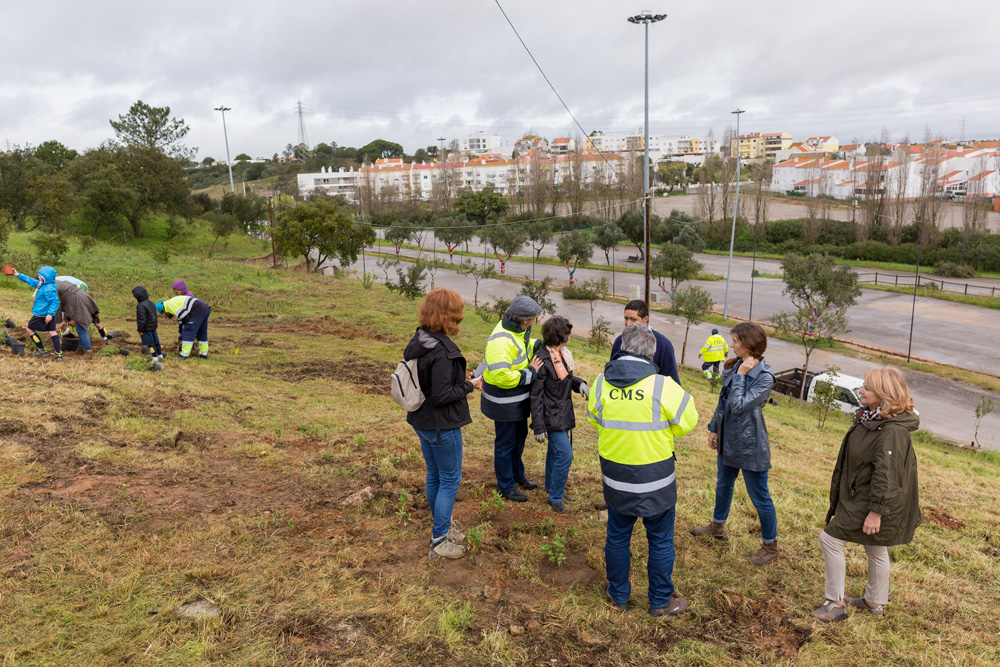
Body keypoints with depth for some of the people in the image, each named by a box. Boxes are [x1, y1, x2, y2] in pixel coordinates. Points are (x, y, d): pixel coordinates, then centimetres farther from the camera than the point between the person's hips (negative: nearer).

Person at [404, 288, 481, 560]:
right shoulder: (442, 350, -27)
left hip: (421, 421, 9)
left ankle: (442, 525, 39)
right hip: (441, 425, -9)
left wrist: (459, 386, 9)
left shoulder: (418, 341, 2)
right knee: (450, 479, 6)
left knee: (434, 475, 22)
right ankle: (440, 540, 15)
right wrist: (469, 385, -12)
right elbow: (442, 395, -25)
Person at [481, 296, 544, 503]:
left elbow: (525, 345, 18)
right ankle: (505, 486, 26)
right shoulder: (500, 341, -31)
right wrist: (530, 373, -25)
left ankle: (517, 475, 45)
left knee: (520, 435, 25)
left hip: (519, 399, 10)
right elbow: (501, 376, -35)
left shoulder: (518, 330, -1)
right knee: (505, 443, 7)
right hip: (504, 402, -10)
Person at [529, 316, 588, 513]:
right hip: (551, 416, -8)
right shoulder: (543, 359, -22)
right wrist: (538, 427, -18)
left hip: (563, 413, 8)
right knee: (565, 454, -9)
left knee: (555, 451, 21)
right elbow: (536, 396, -19)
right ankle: (555, 497, 6)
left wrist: (579, 383, -4)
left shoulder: (562, 354, 3)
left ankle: (551, 486, 39)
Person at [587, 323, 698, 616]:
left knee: (617, 536, 20)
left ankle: (618, 595, 36)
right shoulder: (662, 386, -20)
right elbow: (688, 421, -6)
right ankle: (661, 601, 31)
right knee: (660, 540, 15)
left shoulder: (601, 382, -8)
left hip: (615, 476, 3)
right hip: (655, 478, -3)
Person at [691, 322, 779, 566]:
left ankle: (770, 545, 26)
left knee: (759, 497, 7)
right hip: (728, 439, 8)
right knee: (723, 484, 26)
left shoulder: (764, 377, -24)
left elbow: (738, 406, -30)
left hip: (750, 445, -8)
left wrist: (740, 375, -26)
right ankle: (718, 526, 48)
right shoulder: (735, 366, -1)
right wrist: (714, 428, 15)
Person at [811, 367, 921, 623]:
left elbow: (886, 474, -28)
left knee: (830, 538, -5)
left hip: (871, 502, -10)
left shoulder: (892, 431, -28)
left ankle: (836, 603, 7)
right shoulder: (872, 417, 4)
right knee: (875, 550, 23)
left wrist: (876, 511, -25)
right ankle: (875, 602, 40)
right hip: (862, 495, 10)